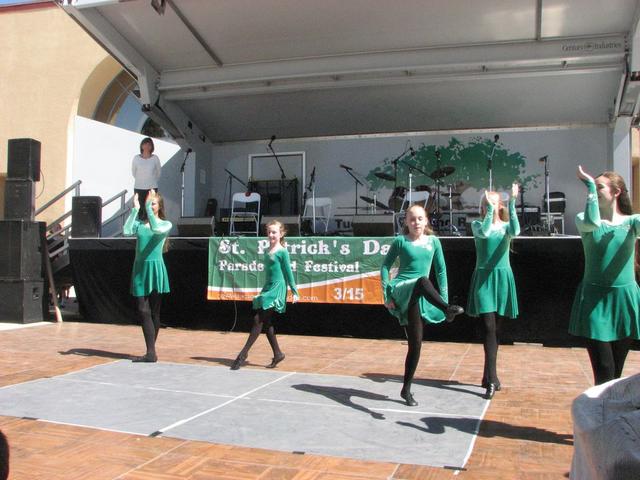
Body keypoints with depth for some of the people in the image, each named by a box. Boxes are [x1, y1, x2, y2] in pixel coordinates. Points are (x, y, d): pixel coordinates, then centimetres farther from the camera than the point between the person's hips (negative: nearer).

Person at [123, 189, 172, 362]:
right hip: (140, 268, 3)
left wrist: (148, 207, -19)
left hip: (155, 268, -3)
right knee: (143, 311, -4)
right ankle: (151, 352, -1)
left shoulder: (166, 224, 3)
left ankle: (151, 351, 9)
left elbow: (156, 229, -20)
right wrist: (135, 209, -10)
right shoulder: (139, 223, 10)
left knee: (154, 312, 3)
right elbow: (127, 230, -11)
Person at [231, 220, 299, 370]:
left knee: (259, 321, -9)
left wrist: (294, 292, -4)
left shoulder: (282, 252, -8)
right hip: (267, 288, 8)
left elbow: (288, 273, -5)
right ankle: (277, 354, 17)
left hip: (277, 289, -8)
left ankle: (243, 354, -8)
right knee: (266, 322, 7)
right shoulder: (267, 252, 14)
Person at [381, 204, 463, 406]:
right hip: (401, 290, -4)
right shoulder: (400, 241, 1)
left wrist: (443, 297, 5)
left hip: (418, 297, 4)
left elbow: (441, 270, 12)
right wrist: (387, 294, -6)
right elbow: (385, 266, 3)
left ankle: (406, 389, 13)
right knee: (423, 281, -38)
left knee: (415, 343, 2)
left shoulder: (433, 241, 9)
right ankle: (448, 310, -61)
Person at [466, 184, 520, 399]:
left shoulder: (506, 226, 6)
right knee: (488, 327, -12)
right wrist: (489, 210, -17)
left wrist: (512, 204, -24)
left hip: (502, 278, 3)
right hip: (483, 278, -3)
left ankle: (488, 376, 21)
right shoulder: (477, 224, 2)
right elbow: (484, 232, -22)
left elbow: (515, 231, -19)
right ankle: (492, 379, -14)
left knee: (495, 329, 10)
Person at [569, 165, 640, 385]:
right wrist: (589, 185, -18)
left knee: (617, 370, 12)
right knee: (604, 371, -9)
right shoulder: (584, 220, 0)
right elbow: (593, 223, -25)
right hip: (595, 300, -2)